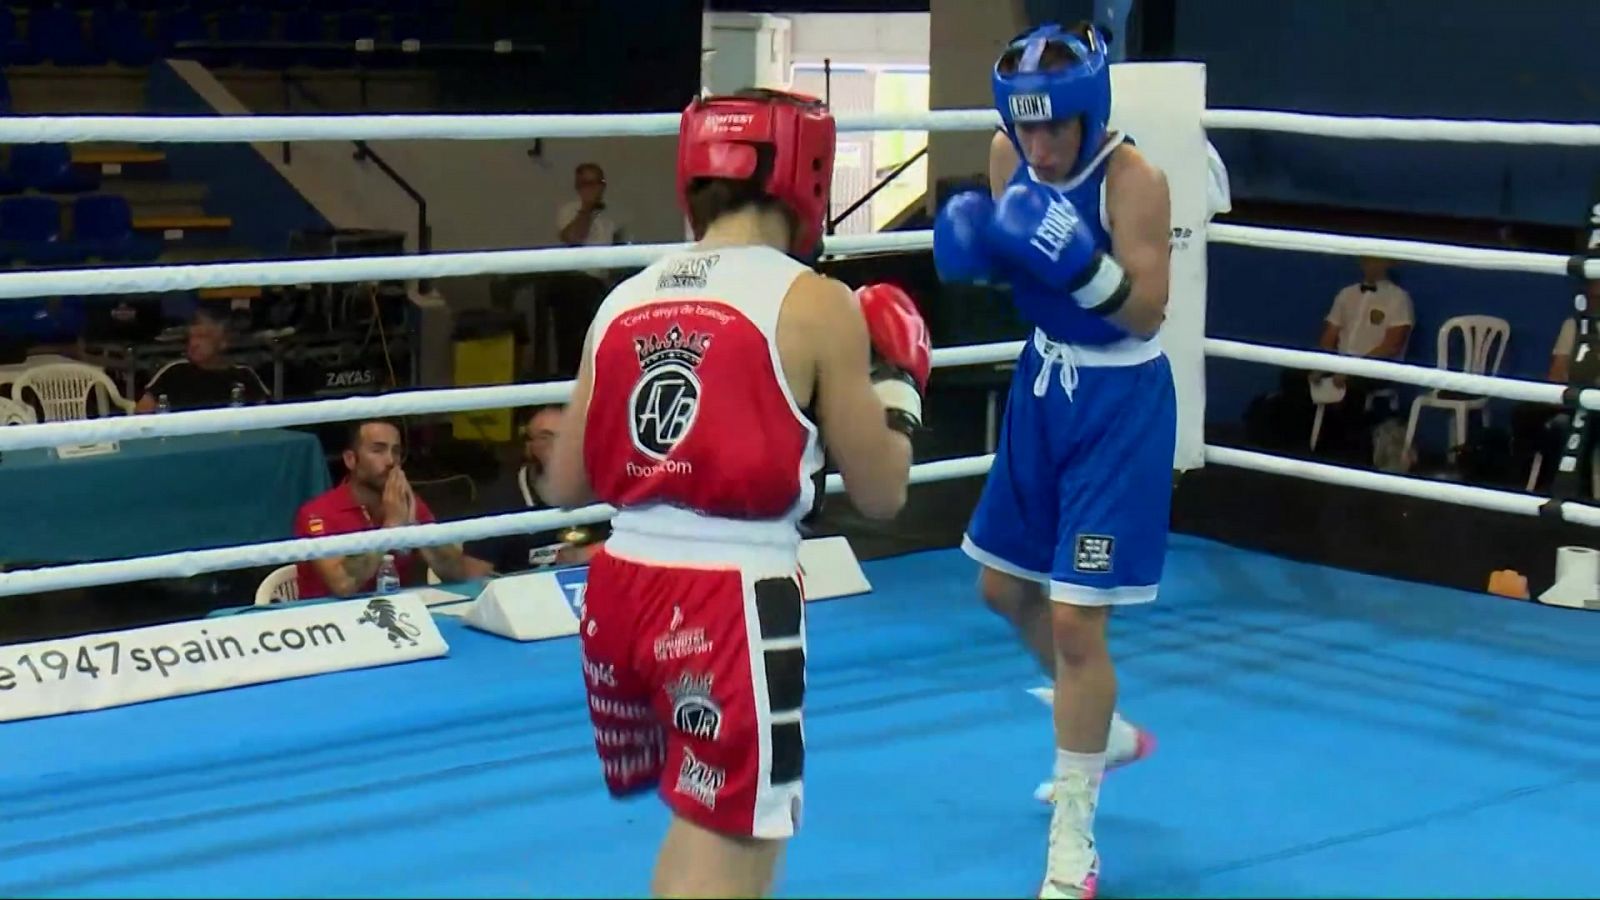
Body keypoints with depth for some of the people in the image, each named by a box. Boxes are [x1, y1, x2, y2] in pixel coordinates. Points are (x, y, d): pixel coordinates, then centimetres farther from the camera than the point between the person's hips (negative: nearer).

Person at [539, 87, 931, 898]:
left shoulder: (624, 300, 9)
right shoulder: (816, 305, -4)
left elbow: (564, 487, 12)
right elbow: (880, 493, 1)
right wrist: (897, 382, 17)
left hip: (621, 586, 6)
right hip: (734, 603, -6)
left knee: (700, 834, 28)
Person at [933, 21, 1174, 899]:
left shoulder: (1132, 178, -24)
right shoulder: (1009, 154, -5)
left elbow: (1145, 312, -24)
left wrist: (1081, 264, -39)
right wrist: (976, 248, -15)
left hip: (1119, 403, -8)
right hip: (1044, 382, 8)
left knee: (1075, 621, -9)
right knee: (1005, 586, 20)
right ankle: (1105, 731, 45)